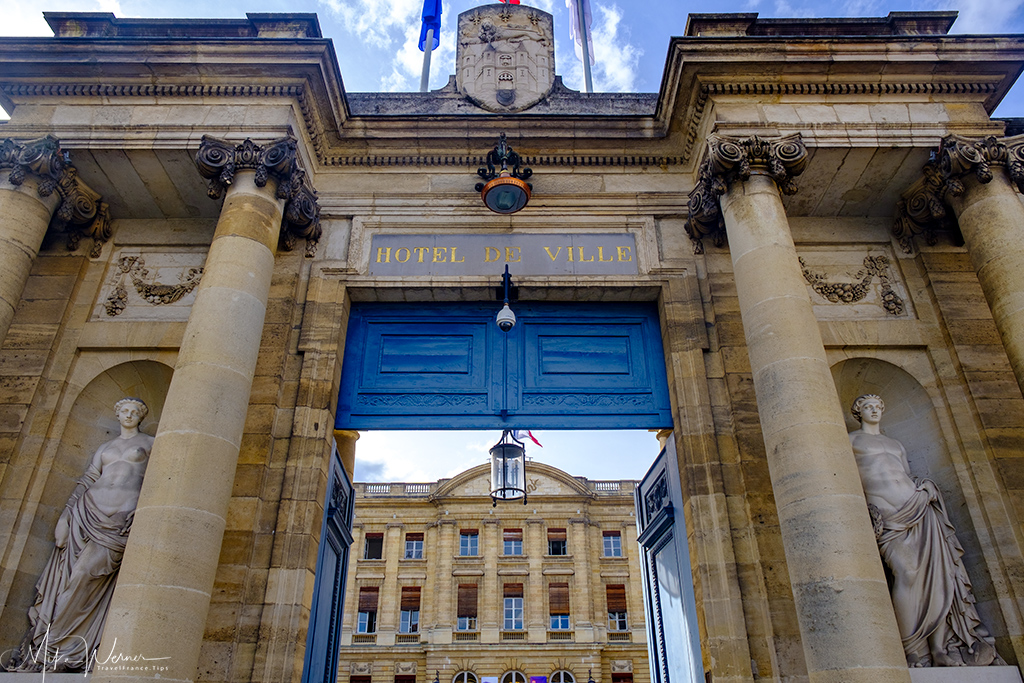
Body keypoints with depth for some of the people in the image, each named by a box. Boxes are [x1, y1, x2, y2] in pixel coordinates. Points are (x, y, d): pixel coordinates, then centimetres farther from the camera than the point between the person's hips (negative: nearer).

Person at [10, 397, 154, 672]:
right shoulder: (104, 448, 23)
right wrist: (65, 515, 5)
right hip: (90, 507, 5)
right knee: (68, 568, -6)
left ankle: (52, 646, -7)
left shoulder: (150, 444, 10)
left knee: (86, 572, -14)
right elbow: (86, 481, 17)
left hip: (125, 514, -4)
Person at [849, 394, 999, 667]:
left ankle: (941, 650, -3)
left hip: (917, 507, 6)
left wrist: (925, 491, 6)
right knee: (907, 572, -17)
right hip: (886, 512, -5)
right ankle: (914, 652, -13)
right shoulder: (852, 440, 13)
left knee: (933, 570, -6)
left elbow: (908, 477, 25)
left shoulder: (895, 444, 28)